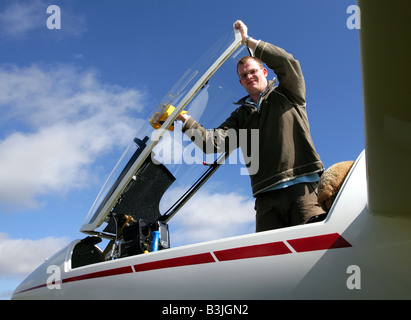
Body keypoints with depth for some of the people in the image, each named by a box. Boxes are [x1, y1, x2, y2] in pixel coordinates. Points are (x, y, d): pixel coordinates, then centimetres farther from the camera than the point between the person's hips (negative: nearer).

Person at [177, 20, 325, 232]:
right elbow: (214, 141, 10)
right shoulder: (241, 115, 25)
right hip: (267, 196, 3)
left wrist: (248, 40, 2)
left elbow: (288, 63, -3)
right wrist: (184, 119, 1)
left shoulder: (286, 96, 17)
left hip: (302, 186, -3)